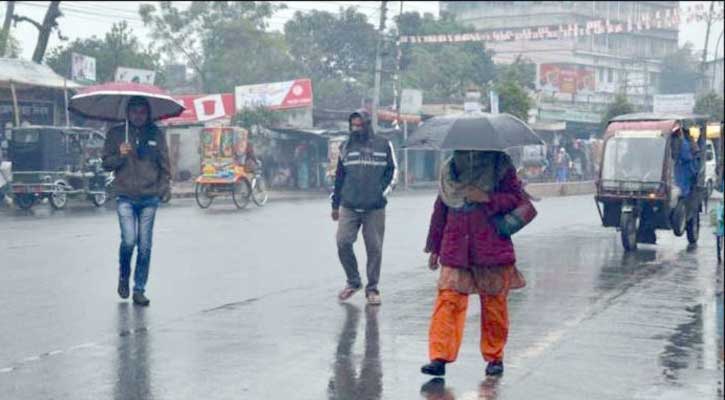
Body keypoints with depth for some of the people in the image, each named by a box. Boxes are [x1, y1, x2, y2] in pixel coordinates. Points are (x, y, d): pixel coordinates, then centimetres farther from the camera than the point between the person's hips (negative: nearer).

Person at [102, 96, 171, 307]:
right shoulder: (116, 134, 5)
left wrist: (164, 187, 2)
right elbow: (106, 163, 6)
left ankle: (139, 289, 13)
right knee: (128, 240, -13)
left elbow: (165, 164, 12)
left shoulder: (156, 135, 7)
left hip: (149, 198, 1)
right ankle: (123, 276, 16)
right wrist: (120, 156, -12)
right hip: (125, 198, -1)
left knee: (145, 246, 2)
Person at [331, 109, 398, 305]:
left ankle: (372, 288, 14)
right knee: (343, 242, -8)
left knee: (374, 248, 2)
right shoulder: (346, 147, 10)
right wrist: (335, 204, 16)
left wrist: (383, 192, -4)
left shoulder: (383, 145, 3)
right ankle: (353, 281, 13)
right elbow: (339, 176, 15)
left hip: (375, 208, -2)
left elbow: (393, 171, 7)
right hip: (349, 207, 2)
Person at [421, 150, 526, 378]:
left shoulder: (500, 166, 2)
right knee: (448, 300, -9)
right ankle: (439, 356, -10)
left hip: (492, 249, -2)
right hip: (455, 250, 2)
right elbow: (440, 210, 17)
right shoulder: (449, 169, 12)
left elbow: (517, 198, -3)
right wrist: (434, 247, 18)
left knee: (494, 304, 5)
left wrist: (487, 198, -17)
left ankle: (494, 357, 20)